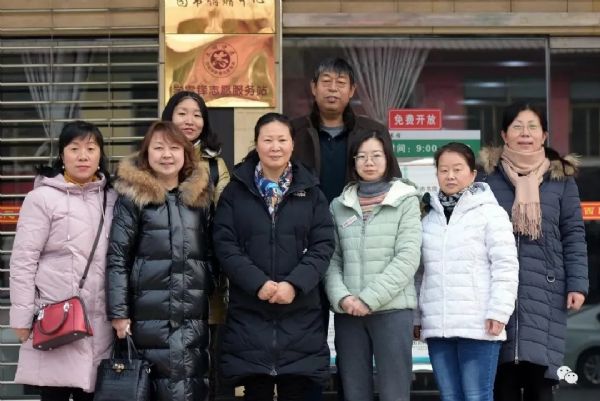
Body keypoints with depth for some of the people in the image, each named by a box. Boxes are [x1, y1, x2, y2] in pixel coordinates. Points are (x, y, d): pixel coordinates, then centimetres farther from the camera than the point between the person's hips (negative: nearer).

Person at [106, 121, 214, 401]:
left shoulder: (200, 195, 11)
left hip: (195, 312, 4)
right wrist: (119, 313, -9)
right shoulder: (132, 197, -1)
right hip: (151, 312, -4)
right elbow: (117, 257, -4)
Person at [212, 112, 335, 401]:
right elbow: (225, 245, -3)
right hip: (249, 312, -1)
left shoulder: (310, 192, 9)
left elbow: (323, 245, 1)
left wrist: (295, 284, -14)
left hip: (300, 312, 1)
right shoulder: (235, 191, 6)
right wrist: (258, 283, -16)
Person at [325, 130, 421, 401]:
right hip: (347, 313, 3)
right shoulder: (339, 206, 11)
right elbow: (332, 259, 7)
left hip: (392, 309, -3)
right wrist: (341, 297, -11)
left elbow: (407, 258, -7)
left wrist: (369, 299, -13)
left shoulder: (405, 201, 2)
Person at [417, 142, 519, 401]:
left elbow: (505, 266, -7)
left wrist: (498, 311, -14)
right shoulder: (429, 218, 15)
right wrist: (417, 316, 14)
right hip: (437, 326, 6)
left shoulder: (490, 212, -2)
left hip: (477, 325, -5)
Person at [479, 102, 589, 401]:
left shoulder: (561, 178, 7)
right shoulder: (488, 176, 5)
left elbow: (574, 235, 6)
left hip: (545, 289, 0)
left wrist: (577, 284, -2)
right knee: (503, 376, 1)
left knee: (539, 373, -2)